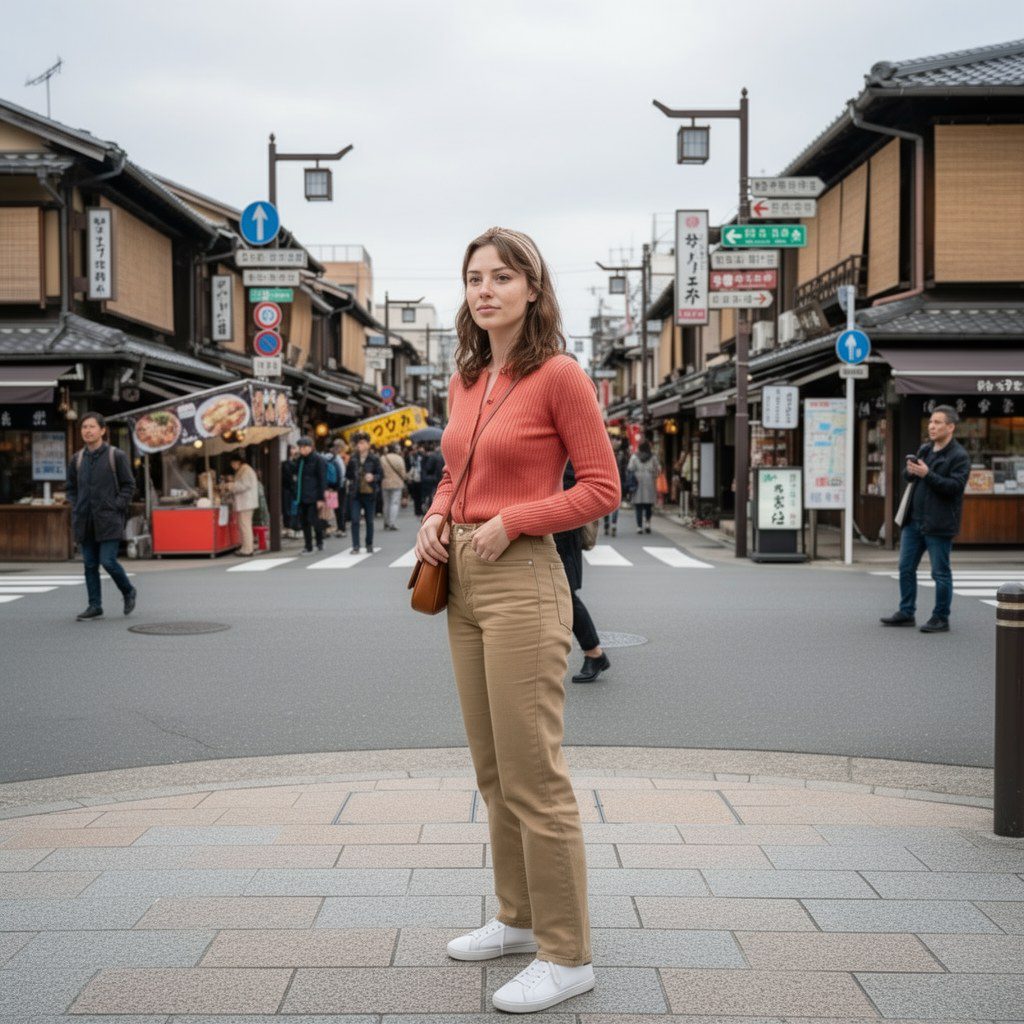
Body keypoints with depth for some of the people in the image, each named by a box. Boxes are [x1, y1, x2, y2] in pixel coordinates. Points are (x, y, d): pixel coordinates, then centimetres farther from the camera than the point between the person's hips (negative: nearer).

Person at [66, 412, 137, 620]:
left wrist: (117, 508, -10)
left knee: (108, 561, -10)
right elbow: (71, 488, 19)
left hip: (109, 520, -4)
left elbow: (128, 485, -1)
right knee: (90, 564, 5)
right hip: (85, 521, 4)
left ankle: (128, 592, 16)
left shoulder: (116, 456, -2)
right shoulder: (77, 459, 10)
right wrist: (75, 509, 5)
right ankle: (95, 606, 13)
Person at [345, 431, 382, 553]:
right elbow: (348, 474, 16)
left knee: (369, 521, 8)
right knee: (355, 520, -5)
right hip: (355, 494, 1)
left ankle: (369, 545, 21)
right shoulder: (353, 459, 4)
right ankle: (355, 546, -1)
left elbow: (381, 474, -3)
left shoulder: (374, 458, -3)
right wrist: (353, 480, 1)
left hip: (369, 493, -1)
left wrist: (373, 477, -21)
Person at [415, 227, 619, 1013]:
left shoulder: (558, 376, -9)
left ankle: (566, 955, 10)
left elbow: (601, 488, -9)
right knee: (494, 771, 17)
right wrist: (436, 517, 4)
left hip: (522, 582, -8)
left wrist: (511, 521, -16)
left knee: (534, 776, -3)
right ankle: (518, 918, 32)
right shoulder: (466, 381, 13)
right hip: (463, 582, 8)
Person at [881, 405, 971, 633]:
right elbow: (908, 478, 18)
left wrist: (927, 474, -24)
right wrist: (910, 471, -5)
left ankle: (941, 619, 10)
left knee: (940, 573, 1)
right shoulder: (925, 449, 13)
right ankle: (906, 613, 21)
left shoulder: (959, 456, -10)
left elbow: (955, 486, -19)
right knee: (906, 568, 11)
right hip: (914, 520, 8)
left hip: (938, 525, -7)